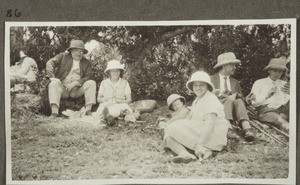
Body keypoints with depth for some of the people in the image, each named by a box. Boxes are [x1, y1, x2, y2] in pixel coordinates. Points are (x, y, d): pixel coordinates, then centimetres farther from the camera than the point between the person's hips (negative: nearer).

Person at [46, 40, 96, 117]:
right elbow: (50, 63, 0)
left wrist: (75, 83, -15)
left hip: (77, 89, 1)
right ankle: (54, 113, -45)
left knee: (91, 83, -20)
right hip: (62, 87, -1)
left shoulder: (87, 63, 14)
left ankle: (88, 110, -29)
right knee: (54, 84, -32)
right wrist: (52, 77, -17)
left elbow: (88, 77, 2)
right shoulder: (63, 56, 11)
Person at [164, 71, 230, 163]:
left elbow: (210, 124, -22)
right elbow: (190, 121, 17)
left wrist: (200, 144, -30)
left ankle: (204, 150, -25)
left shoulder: (211, 99, -10)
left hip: (210, 136, -9)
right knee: (169, 135, -5)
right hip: (198, 133, 10)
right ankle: (185, 154, -31)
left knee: (174, 128, -18)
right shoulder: (197, 100, 21)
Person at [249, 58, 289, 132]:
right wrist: (267, 96, -8)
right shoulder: (259, 83, 16)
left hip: (283, 110, 4)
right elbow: (253, 103, 6)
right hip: (266, 110, -4)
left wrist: (289, 93, -9)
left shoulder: (284, 84, 26)